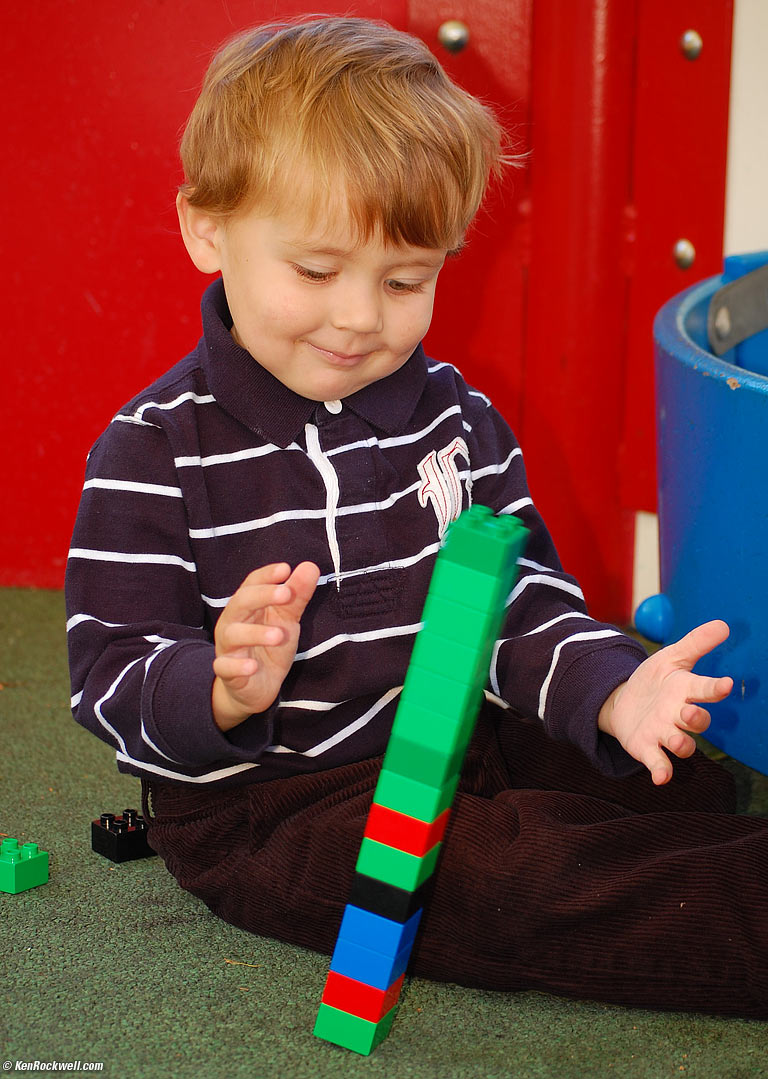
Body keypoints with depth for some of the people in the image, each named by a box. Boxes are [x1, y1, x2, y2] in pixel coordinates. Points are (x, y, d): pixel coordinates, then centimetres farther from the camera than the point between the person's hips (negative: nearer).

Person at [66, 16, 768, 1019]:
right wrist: (224, 691, -36)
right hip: (265, 801, -6)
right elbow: (113, 673, -13)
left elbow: (521, 596, 3)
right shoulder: (156, 451, -10)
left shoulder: (454, 417, 5)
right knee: (497, 872, -27)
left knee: (681, 780, -9)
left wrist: (609, 692, -18)